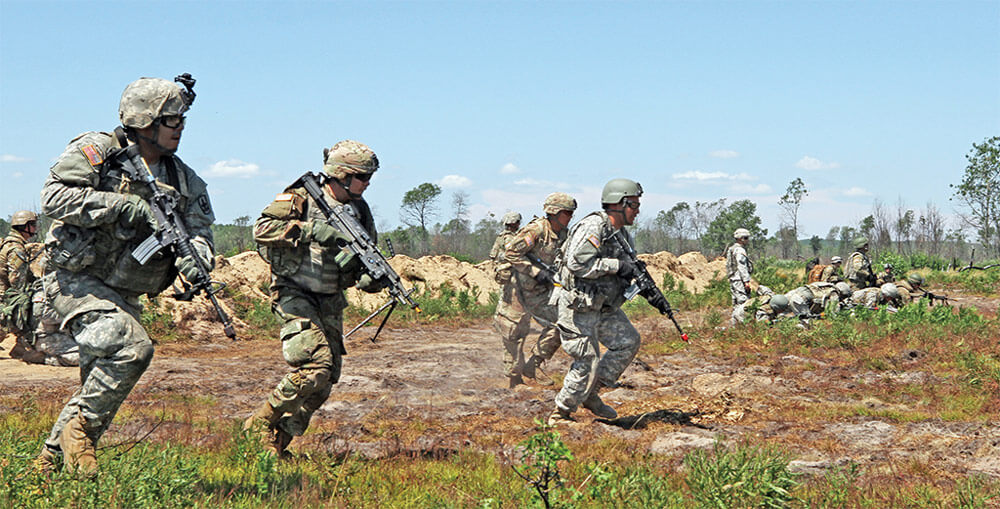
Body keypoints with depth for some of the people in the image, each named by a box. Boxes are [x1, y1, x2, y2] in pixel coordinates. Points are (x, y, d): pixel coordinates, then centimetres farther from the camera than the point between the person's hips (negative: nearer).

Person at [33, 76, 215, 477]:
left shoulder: (184, 180, 8)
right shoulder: (95, 152, -9)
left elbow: (199, 229, -1)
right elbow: (54, 198, -20)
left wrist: (194, 254, -25)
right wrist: (122, 205, -25)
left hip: (123, 296, 7)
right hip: (76, 282, -7)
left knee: (101, 382, 9)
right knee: (133, 347, -26)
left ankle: (52, 459, 26)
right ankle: (81, 427, -10)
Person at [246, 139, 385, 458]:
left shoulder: (360, 211, 8)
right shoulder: (301, 198, -10)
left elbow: (365, 263, 13)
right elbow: (262, 229, -21)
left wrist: (371, 279, -11)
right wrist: (309, 230, -28)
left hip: (330, 301, 7)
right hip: (294, 294, -7)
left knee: (327, 378, 2)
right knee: (316, 363, -22)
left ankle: (280, 440, 14)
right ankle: (262, 421, -5)